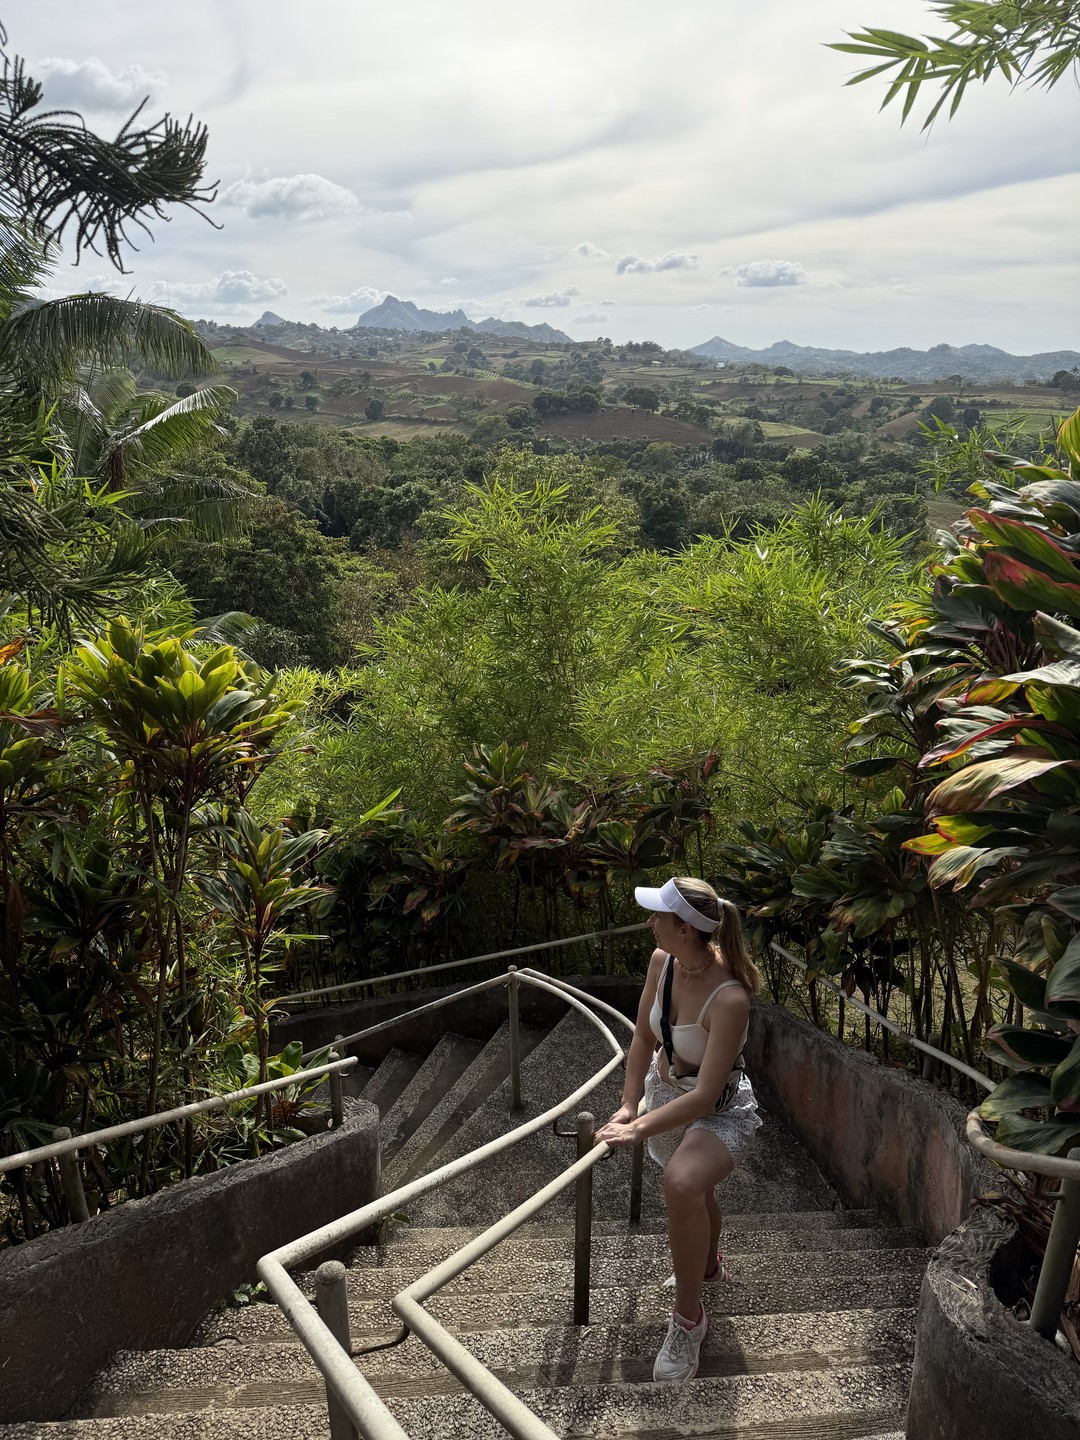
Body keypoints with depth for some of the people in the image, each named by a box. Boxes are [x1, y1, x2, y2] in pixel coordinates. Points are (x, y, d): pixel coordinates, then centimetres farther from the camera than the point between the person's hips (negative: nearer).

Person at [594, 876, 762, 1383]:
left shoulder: (729, 998, -37)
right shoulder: (662, 961, -18)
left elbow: (705, 1096, -34)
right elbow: (644, 1038, -5)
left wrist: (639, 1130, -33)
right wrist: (628, 1105, -12)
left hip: (720, 1109, -7)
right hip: (666, 1089, 7)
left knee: (683, 1183, -34)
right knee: (696, 1193, 29)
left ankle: (688, 1318, -11)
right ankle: (708, 1265, 61)